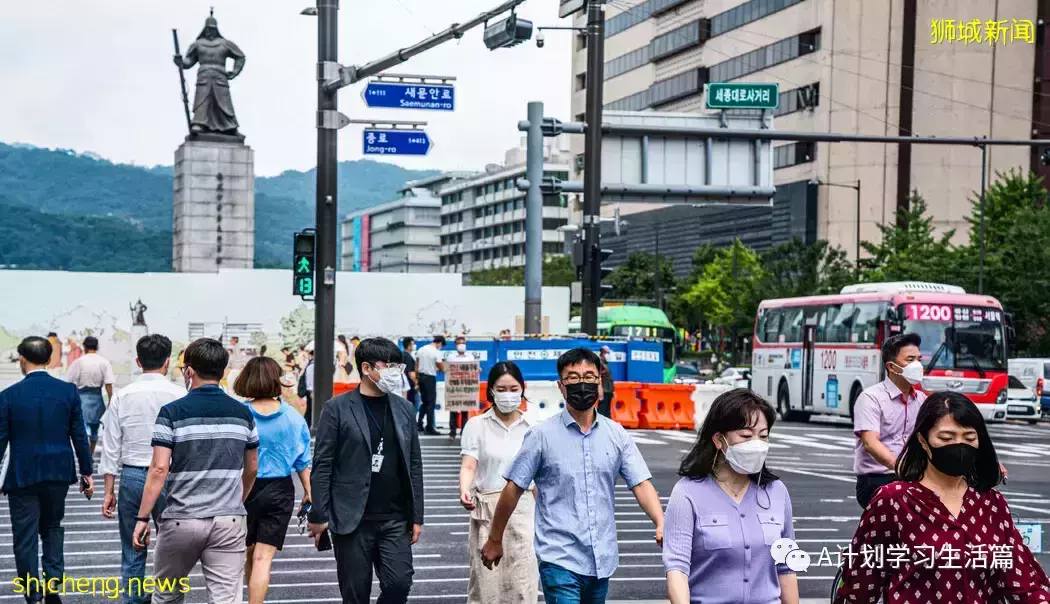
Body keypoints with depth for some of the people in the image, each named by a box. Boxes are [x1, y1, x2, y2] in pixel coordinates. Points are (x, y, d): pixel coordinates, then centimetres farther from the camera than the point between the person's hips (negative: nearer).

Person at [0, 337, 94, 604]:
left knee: (25, 539, 6)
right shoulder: (68, 391, -3)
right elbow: (79, 436, 0)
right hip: (59, 472, 3)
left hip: (22, 476, -3)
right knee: (52, 527, 21)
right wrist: (86, 472, 9)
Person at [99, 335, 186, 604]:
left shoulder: (122, 397, 1)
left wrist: (109, 491, 10)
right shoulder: (180, 396, -6)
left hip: (132, 477, 2)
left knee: (132, 553, 10)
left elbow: (111, 448, 3)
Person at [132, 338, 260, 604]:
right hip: (229, 521, 2)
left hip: (182, 521, -2)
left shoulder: (172, 412, -6)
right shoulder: (243, 413, 6)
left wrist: (142, 518, -5)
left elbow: (159, 469, -11)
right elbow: (251, 469, 14)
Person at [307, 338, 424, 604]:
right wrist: (318, 515, -8)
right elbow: (322, 465, -5)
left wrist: (417, 516, 8)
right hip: (352, 520, -3)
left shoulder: (404, 409, 9)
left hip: (395, 520, 3)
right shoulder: (337, 408, -4)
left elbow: (414, 465, 11)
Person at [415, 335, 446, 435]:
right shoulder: (436, 352, -13)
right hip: (430, 378, -7)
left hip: (421, 376, 7)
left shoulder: (421, 349, 7)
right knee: (431, 403, -1)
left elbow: (416, 366, 10)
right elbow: (442, 368, -11)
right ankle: (429, 428, -1)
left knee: (424, 402, 18)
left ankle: (419, 424, 12)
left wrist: (417, 378, 15)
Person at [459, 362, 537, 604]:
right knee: (486, 584, 1)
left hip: (522, 511, 2)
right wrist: (464, 491, -32)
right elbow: (468, 466, -12)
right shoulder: (476, 425, -2)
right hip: (487, 512, -1)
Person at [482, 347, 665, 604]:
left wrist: (661, 523, -18)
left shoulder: (617, 436, 6)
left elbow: (641, 484, 0)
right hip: (559, 560, -4)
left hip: (602, 560, 4)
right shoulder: (542, 436, -4)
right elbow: (514, 488, 1)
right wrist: (495, 540, 4)